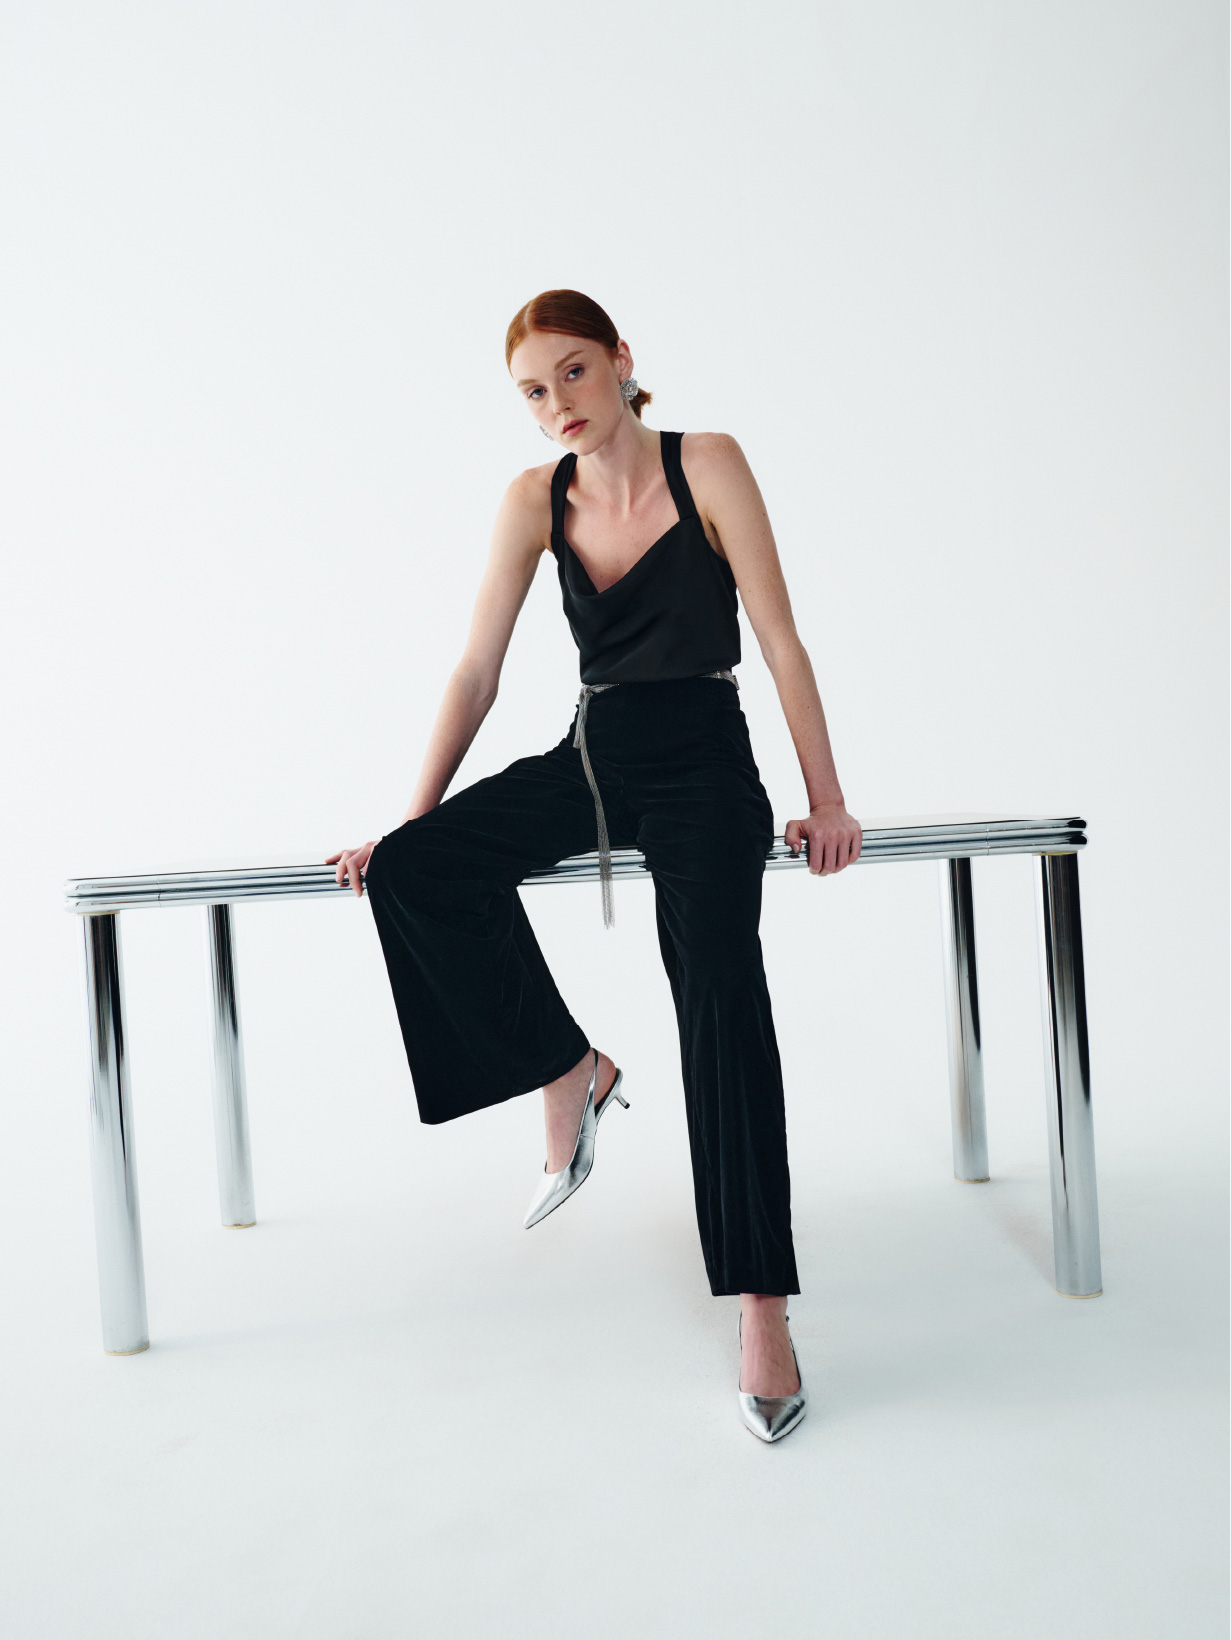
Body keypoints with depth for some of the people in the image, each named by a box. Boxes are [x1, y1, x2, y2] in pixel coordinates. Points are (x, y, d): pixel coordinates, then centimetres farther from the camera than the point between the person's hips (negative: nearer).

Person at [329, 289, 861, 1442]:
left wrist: (827, 800, -11)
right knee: (413, 869, -17)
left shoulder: (707, 464, -4)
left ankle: (761, 1311, -19)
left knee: (719, 982, -25)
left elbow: (780, 638, -7)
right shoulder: (535, 500, 6)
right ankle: (571, 1071, 0)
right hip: (590, 758, 5)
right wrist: (408, 818, 2)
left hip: (703, 763, -4)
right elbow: (476, 671, 6)